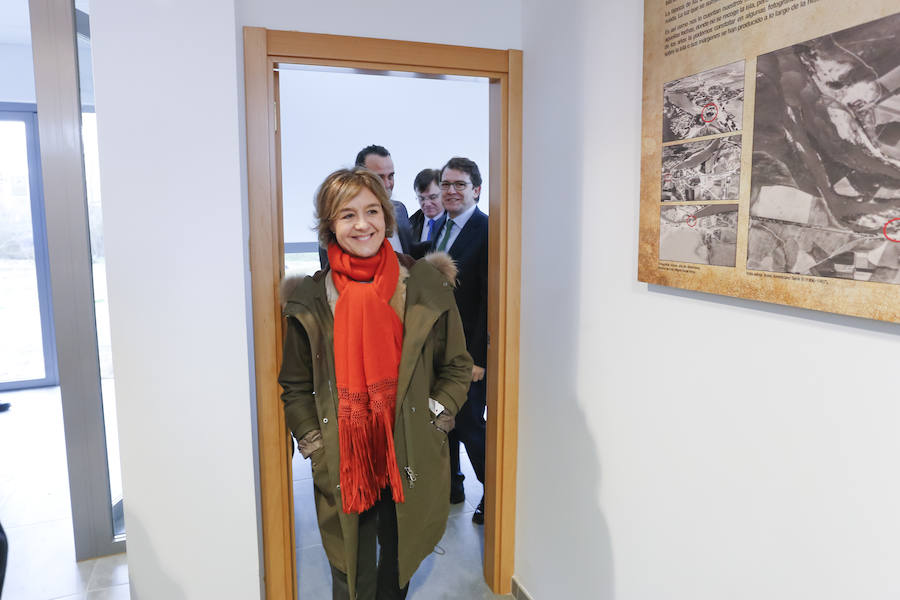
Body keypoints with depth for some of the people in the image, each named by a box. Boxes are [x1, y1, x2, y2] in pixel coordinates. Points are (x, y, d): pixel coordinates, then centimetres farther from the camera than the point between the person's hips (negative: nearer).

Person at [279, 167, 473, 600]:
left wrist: (437, 416, -5)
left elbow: (457, 365, 6)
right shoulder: (310, 299, -3)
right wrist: (313, 442, -4)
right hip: (343, 464, -1)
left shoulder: (427, 285, -2)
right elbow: (294, 387, 5)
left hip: (412, 462, 1)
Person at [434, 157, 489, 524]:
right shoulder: (441, 228, 10)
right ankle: (451, 487, 37)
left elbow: (490, 299, -19)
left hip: (469, 350, -8)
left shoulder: (487, 231, -16)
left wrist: (478, 356, -20)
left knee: (470, 426, 2)